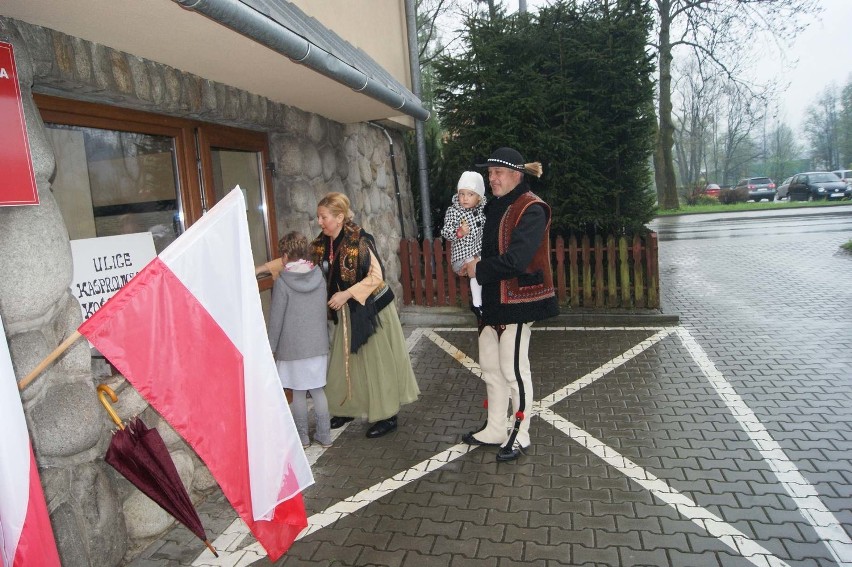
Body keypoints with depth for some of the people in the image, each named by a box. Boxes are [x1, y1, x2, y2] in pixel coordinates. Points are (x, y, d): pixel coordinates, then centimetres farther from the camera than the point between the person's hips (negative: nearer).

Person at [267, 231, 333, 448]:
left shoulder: (282, 282, -13)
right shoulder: (319, 277, 0)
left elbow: (276, 317, -10)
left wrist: (271, 345, 0)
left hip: (292, 347, -4)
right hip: (318, 344, 4)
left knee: (298, 393, 8)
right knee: (318, 390, 13)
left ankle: (302, 437, 21)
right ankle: (324, 436, 20)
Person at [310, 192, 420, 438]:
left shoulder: (359, 240, -21)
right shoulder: (322, 244, 0)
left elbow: (376, 276, -21)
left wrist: (347, 294, -24)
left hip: (371, 308, -7)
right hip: (346, 311, 7)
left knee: (377, 362, 3)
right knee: (345, 361, 13)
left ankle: (386, 416, 17)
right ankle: (347, 409, 32)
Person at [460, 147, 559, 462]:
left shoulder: (531, 209, -14)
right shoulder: (495, 206, 12)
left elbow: (515, 260, -24)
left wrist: (479, 269, -12)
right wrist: (475, 264, 1)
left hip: (517, 301, -9)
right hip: (493, 299, 9)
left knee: (513, 370, 1)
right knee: (490, 367, 15)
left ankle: (520, 436, 20)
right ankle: (495, 430, 31)